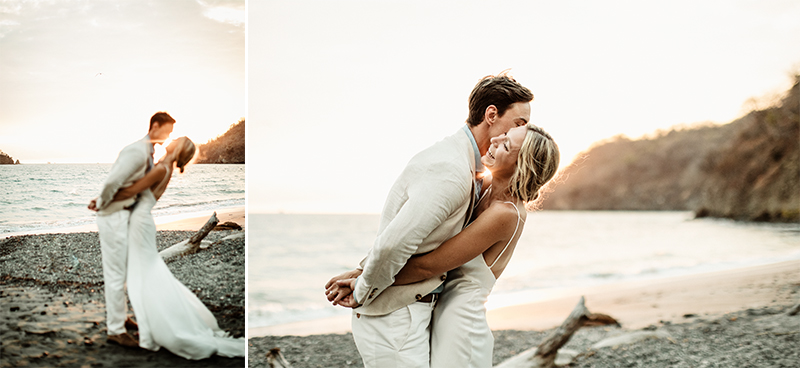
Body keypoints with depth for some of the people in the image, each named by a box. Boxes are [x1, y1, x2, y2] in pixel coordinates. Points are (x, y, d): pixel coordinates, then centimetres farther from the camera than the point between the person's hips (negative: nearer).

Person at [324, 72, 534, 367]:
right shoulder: (451, 172, -22)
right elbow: (392, 244, -31)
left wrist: (360, 274, 8)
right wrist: (361, 293, -15)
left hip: (412, 311, 10)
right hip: (392, 318, -10)